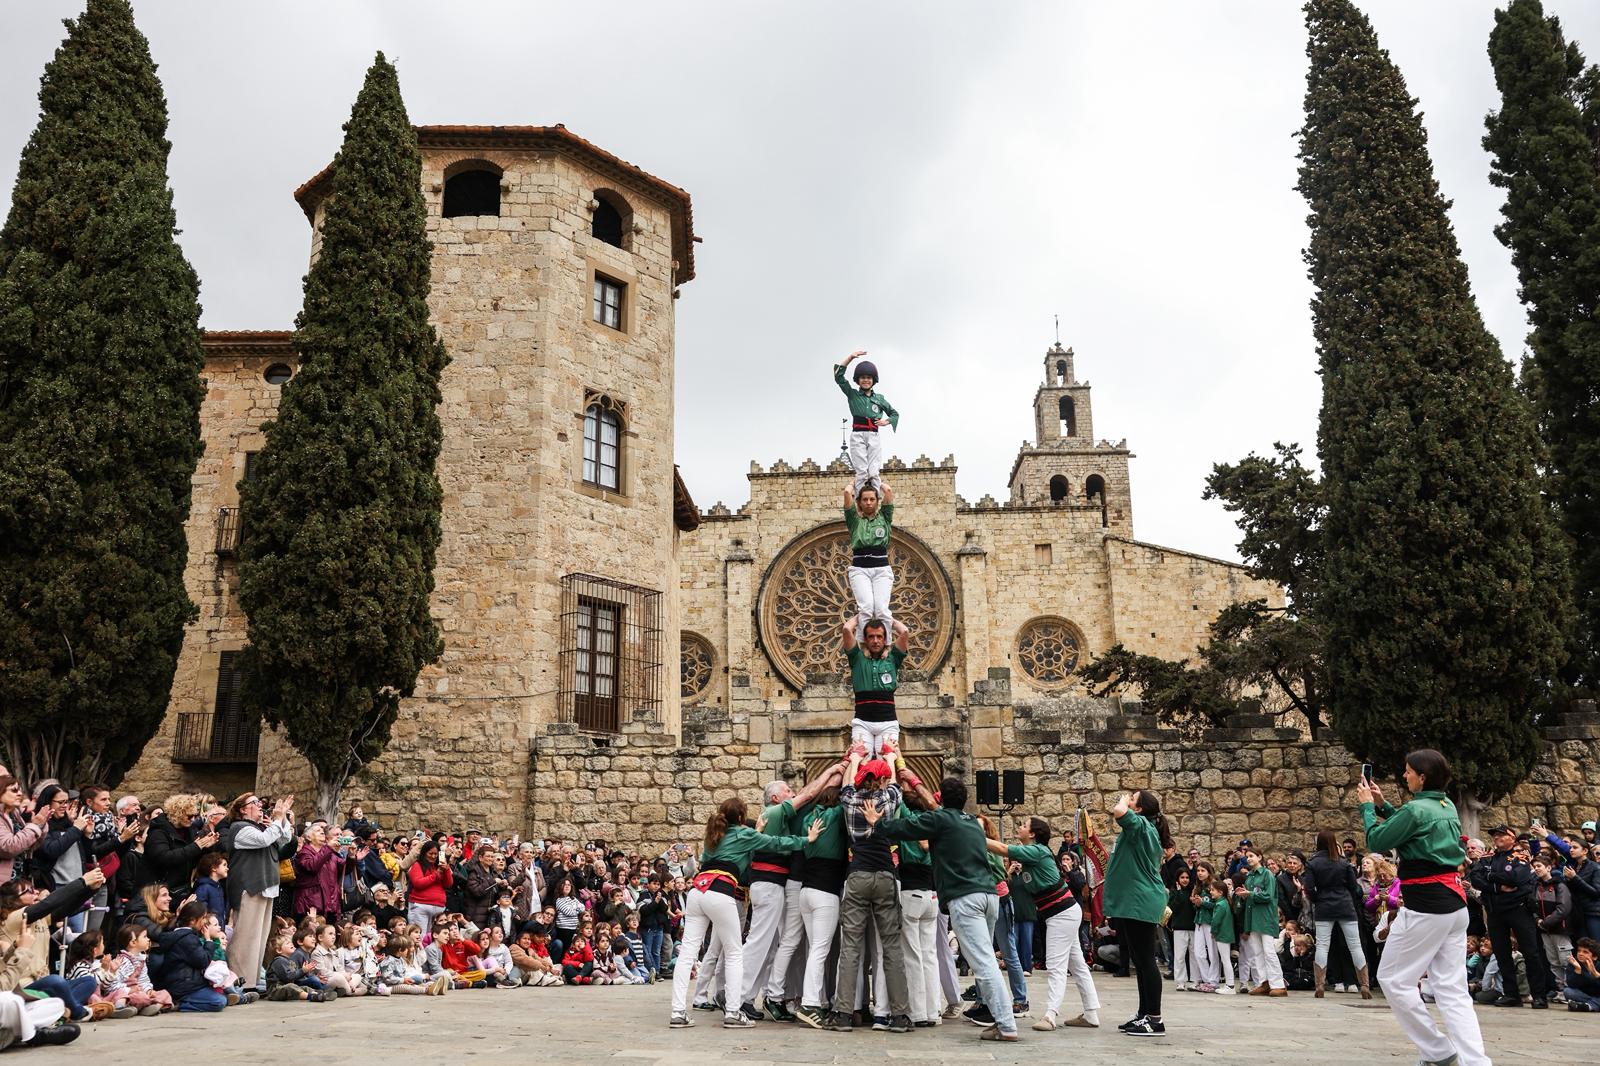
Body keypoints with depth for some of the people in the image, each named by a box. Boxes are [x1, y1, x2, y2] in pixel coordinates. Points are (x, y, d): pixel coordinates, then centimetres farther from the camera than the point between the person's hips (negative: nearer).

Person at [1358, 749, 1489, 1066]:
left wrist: (1367, 806, 5)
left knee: (1392, 979, 4)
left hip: (1425, 906, -9)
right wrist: (1382, 804, 20)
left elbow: (1377, 842, -6)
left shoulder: (1415, 809, -15)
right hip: (1454, 902, 9)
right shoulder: (1447, 806, 12)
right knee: (1452, 989, 7)